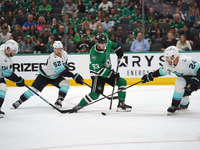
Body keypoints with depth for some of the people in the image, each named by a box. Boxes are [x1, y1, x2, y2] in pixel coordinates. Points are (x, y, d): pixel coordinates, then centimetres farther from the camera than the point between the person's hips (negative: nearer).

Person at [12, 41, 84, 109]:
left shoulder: (64, 53, -10)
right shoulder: (53, 59, -34)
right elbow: (62, 72, -37)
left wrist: (66, 66, 2)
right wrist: (74, 76, -38)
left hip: (55, 77, 6)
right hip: (44, 76, -6)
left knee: (66, 83, -18)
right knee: (33, 89, -12)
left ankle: (59, 101, -17)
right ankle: (19, 101, 3)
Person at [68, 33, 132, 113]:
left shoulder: (107, 44, -11)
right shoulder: (94, 54, -31)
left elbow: (111, 44, 18)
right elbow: (99, 70, -28)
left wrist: (117, 48, 11)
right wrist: (111, 74, -31)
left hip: (108, 71, 7)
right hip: (97, 74, -7)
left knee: (122, 82, -3)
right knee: (95, 94, -20)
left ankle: (121, 104, 6)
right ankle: (78, 106, -8)